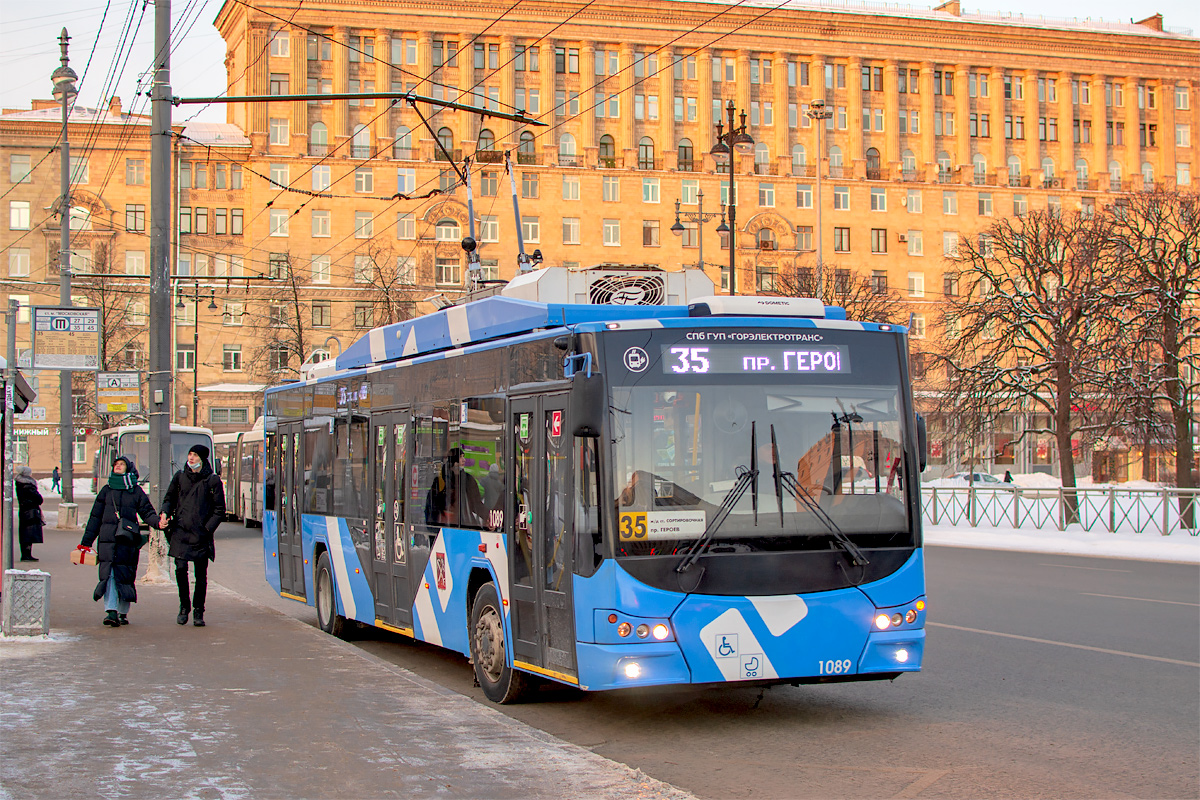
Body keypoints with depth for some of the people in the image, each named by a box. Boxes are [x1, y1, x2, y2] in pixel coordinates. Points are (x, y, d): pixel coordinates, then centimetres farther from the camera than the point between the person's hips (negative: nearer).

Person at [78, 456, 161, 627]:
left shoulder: (136, 491, 9)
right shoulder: (106, 490, 14)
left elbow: (147, 512, 5)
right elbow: (95, 517, 16)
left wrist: (158, 522, -18)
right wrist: (86, 542, 14)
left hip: (127, 540, -1)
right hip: (107, 538, 1)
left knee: (125, 576, 1)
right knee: (108, 574, -11)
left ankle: (123, 613, 12)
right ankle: (111, 611, -16)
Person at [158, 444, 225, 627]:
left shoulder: (212, 480, 2)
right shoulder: (180, 477, 9)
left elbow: (219, 509, 5)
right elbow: (169, 499, 18)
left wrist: (208, 528, -6)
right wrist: (165, 514, -3)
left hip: (201, 535, -1)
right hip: (180, 532, 1)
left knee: (201, 574, 1)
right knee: (180, 569, -9)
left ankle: (198, 612, 12)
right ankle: (184, 606, 10)